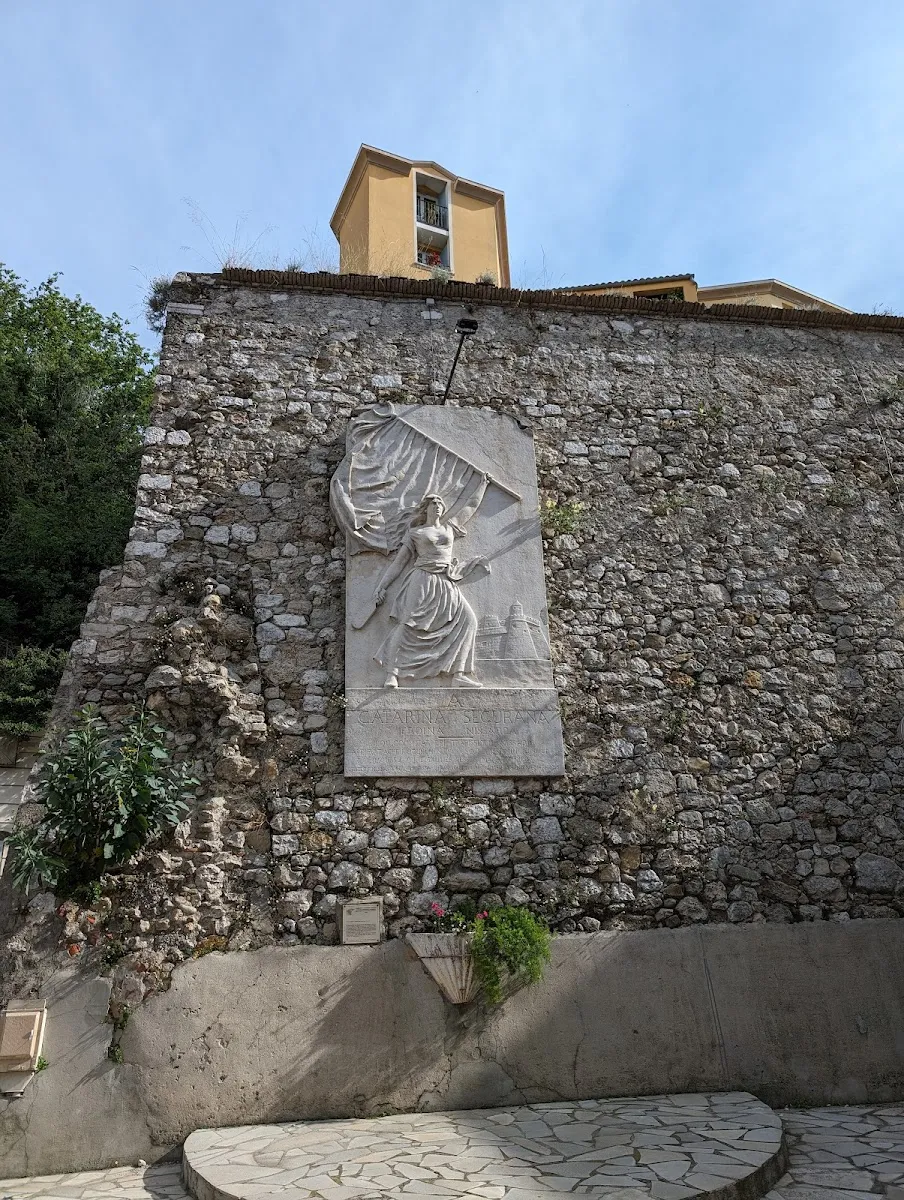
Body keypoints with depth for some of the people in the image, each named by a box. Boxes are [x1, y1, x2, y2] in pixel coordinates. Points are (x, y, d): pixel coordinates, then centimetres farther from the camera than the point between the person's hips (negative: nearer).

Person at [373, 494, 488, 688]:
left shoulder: (449, 531, 24)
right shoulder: (415, 532, 13)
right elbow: (399, 561, 13)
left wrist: (476, 562, 25)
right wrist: (381, 586, 8)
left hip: (446, 583, 4)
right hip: (423, 580, -4)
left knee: (467, 619, -14)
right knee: (408, 623, -19)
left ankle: (459, 674, -17)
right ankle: (392, 673, -19)